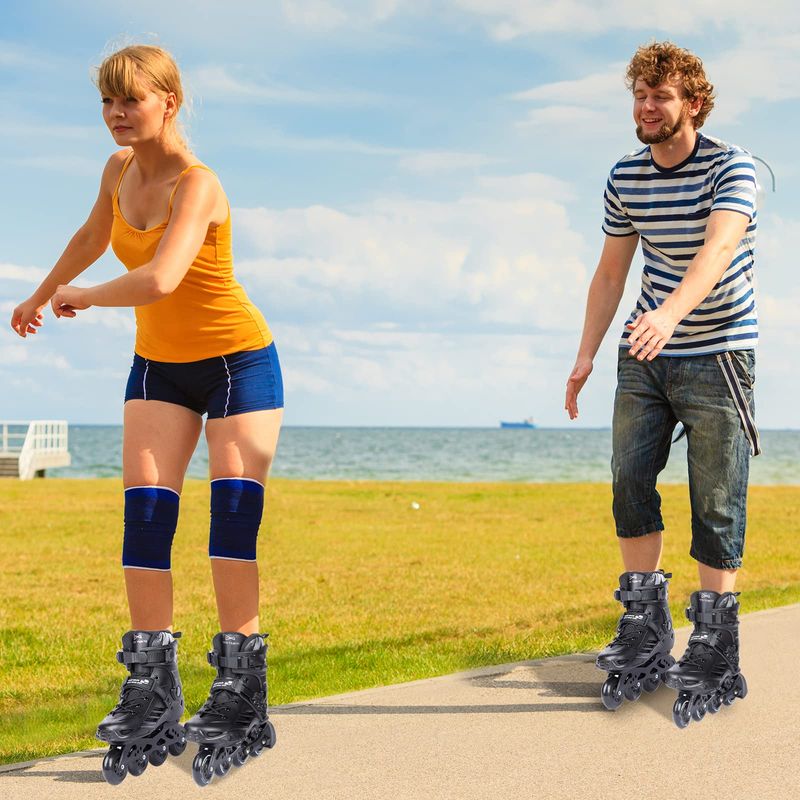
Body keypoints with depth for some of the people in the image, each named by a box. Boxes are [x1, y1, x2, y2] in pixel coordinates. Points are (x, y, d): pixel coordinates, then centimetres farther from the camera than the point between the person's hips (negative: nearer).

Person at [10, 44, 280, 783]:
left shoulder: (196, 184, -23)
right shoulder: (119, 170, 1)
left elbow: (159, 280, -40)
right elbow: (93, 238, 23)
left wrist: (81, 297, -22)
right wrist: (40, 296, 36)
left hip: (239, 360, -6)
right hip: (161, 365, 6)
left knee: (232, 522, -11)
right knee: (144, 520, -5)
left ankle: (239, 703, -9)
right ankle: (152, 702, -3)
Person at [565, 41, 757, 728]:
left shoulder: (731, 167, -14)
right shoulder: (625, 178, 3)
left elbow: (721, 246, -33)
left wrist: (670, 313, -50)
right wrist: (585, 357, 8)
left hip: (717, 355, -5)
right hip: (644, 359, 5)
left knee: (716, 505, -4)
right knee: (630, 483, 0)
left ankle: (715, 658, 2)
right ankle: (645, 640, 10)